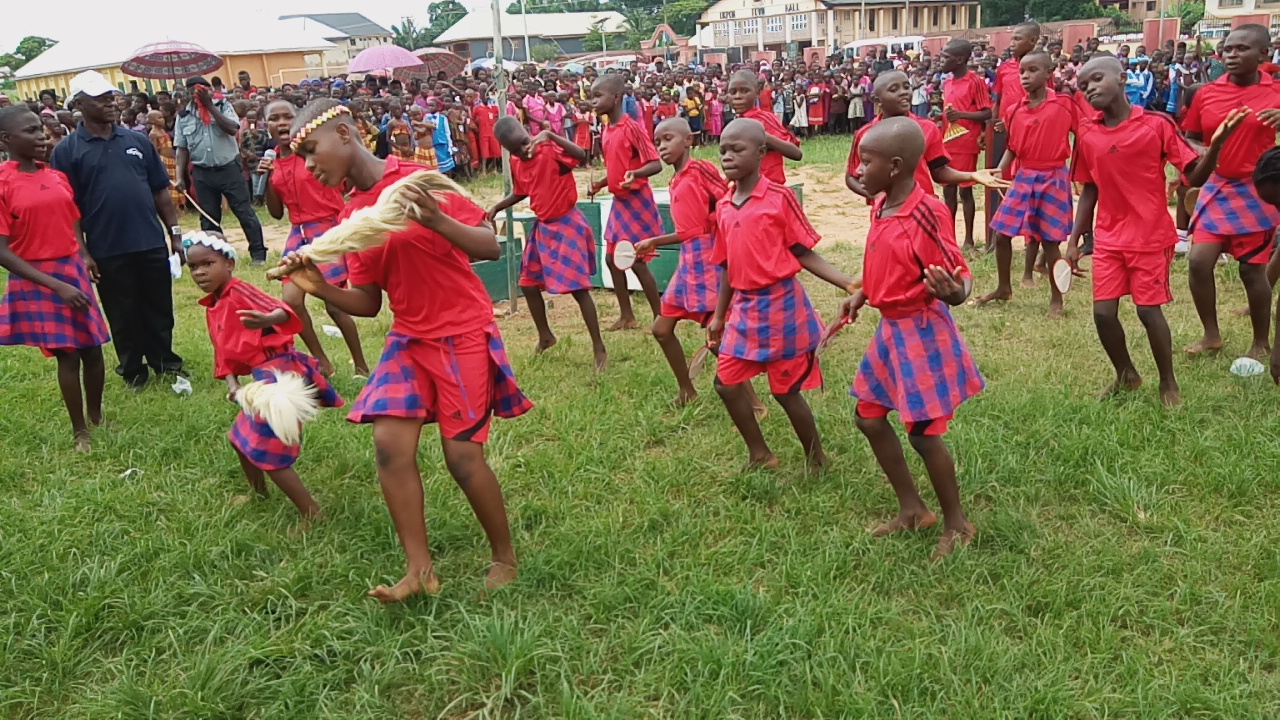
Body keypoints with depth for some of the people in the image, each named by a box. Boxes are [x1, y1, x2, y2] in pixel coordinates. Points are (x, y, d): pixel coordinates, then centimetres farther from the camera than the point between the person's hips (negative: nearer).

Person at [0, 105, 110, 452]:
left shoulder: (57, 177, 5)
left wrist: (85, 256, -6)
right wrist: (56, 285, -19)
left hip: (74, 271, 5)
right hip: (37, 279, -5)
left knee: (93, 347, 10)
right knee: (67, 354, 1)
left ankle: (96, 417, 31)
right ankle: (79, 431, 18)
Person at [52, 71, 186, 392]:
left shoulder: (137, 140, 6)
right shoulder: (67, 151, -3)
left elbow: (160, 191, 10)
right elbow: (68, 207, -4)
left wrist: (174, 231, 5)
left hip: (152, 244, 3)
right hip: (108, 251, -2)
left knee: (159, 309, 13)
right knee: (124, 315, 10)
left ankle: (165, 361, 31)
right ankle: (133, 371, 25)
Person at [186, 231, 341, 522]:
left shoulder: (239, 291, -14)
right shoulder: (212, 309, 16)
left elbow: (282, 310, -31)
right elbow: (224, 354, 16)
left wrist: (268, 319, -54)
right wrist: (233, 385, -2)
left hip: (279, 371, -10)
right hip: (264, 375, 10)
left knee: (267, 451, -7)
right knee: (241, 437, 26)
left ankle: (312, 514, 2)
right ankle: (259, 493, 48)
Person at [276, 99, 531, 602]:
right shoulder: (352, 216, 5)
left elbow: (491, 248, -16)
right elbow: (368, 303, 7)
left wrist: (437, 221, -33)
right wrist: (320, 288, -10)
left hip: (462, 334, -6)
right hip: (409, 339, 6)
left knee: (462, 453, -4)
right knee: (389, 442, -8)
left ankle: (505, 558, 18)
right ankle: (419, 569, 3)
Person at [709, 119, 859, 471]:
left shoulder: (780, 197, -11)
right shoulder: (723, 207, 6)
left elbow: (804, 253, -8)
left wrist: (848, 284, -18)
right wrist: (719, 316, 17)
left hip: (780, 303, -6)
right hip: (743, 307, 6)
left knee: (786, 390, 2)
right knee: (727, 383, 9)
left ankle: (817, 462, 24)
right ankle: (760, 456, 28)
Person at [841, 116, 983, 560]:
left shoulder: (926, 214, -23)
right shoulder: (880, 207, 2)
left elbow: (960, 280, -22)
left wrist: (952, 292, -43)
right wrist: (862, 295, 16)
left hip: (922, 331, -9)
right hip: (890, 328, 9)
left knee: (923, 432, -1)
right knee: (868, 416, 15)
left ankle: (957, 524, 22)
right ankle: (912, 510, 31)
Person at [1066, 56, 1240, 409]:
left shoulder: (1156, 124, -10)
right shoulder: (1086, 132, 0)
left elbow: (1195, 177, -9)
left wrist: (1216, 144, -27)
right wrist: (1074, 240, 8)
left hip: (1150, 237, -4)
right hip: (1108, 239, 4)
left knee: (1149, 311, -1)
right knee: (1103, 312, 2)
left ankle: (1168, 382, 22)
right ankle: (1126, 375, 27)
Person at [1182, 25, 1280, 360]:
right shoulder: (1207, 94, 1)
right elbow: (1191, 139, 10)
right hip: (1217, 188, 3)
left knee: (1252, 269, 3)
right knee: (1198, 261, -5)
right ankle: (1211, 335, 14)